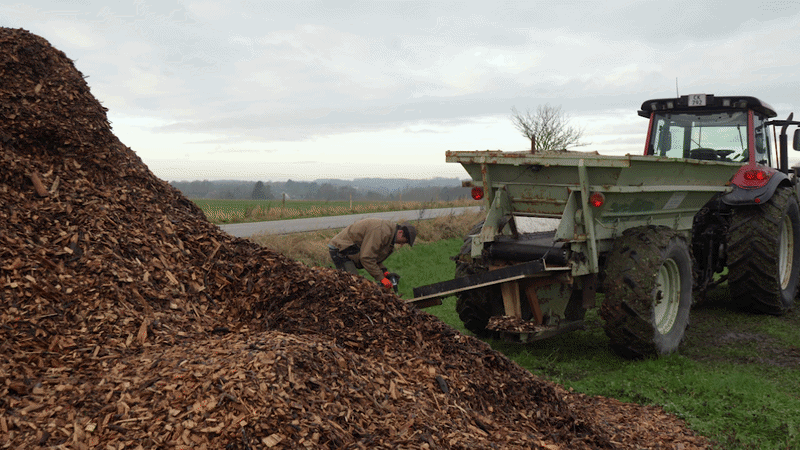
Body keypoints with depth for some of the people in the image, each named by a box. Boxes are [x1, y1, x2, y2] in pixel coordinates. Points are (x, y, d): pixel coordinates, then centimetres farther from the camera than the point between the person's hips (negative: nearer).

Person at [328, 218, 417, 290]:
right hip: (340, 250, -11)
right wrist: (381, 278, -21)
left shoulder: (388, 231, 10)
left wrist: (384, 271, 1)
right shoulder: (381, 231, -25)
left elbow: (374, 255, 15)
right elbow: (366, 257, -27)